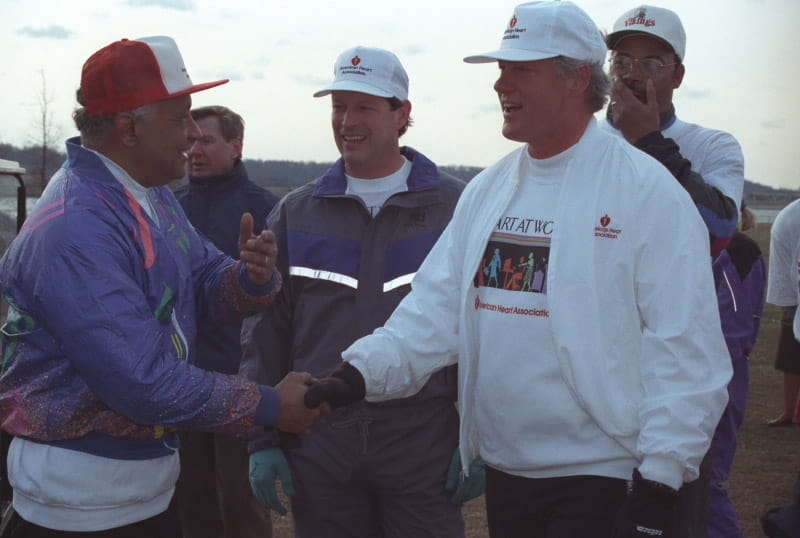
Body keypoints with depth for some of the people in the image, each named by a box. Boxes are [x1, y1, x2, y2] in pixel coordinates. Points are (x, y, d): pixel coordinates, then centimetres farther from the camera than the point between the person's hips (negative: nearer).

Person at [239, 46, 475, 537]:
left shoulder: (456, 207, 3)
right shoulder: (295, 214, 11)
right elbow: (265, 333, 12)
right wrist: (261, 440, 6)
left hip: (424, 444, -2)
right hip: (319, 447, 2)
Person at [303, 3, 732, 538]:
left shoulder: (646, 189, -11)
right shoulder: (487, 190, 9)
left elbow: (686, 350, -13)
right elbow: (436, 308, 5)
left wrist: (658, 488, -15)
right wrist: (365, 370, -11)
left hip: (600, 477, -6)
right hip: (502, 469, 6)